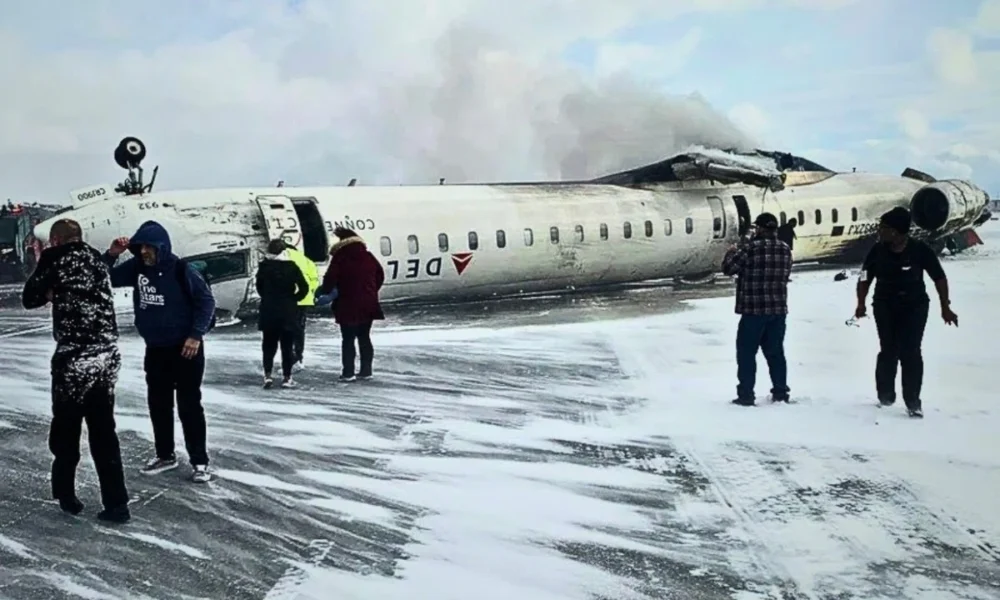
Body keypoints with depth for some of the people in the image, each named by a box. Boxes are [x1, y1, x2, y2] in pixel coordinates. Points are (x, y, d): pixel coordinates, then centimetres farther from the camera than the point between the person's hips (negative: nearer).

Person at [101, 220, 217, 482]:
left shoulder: (182, 270, -17)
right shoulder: (136, 267, -2)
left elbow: (207, 301, -13)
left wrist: (196, 335, -18)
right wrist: (111, 255, -11)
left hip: (185, 348, -6)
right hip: (155, 349, 6)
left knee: (189, 404, -2)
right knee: (158, 404, 13)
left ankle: (199, 462, 6)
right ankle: (165, 455, 27)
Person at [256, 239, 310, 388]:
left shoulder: (264, 267, -3)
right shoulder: (291, 267, -7)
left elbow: (259, 287, 4)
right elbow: (304, 287, -10)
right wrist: (293, 298, 4)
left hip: (268, 311, 1)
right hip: (288, 312, -1)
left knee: (268, 345, 12)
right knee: (287, 345, 6)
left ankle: (267, 375, 2)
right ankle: (286, 377, 6)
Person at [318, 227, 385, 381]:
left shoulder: (340, 258, -10)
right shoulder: (368, 256, 8)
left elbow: (330, 279, -14)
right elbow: (380, 275, 16)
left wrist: (323, 290, 5)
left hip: (348, 306, -5)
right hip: (368, 305, 5)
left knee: (348, 339, 2)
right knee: (365, 337, 13)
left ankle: (348, 372, 0)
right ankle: (366, 371, 14)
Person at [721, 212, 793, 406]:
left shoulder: (750, 247, -12)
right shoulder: (785, 250, 7)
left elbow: (728, 268, -6)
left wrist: (733, 251, 13)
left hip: (753, 309, -5)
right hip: (778, 309, 6)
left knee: (746, 353, 2)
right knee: (775, 352, 15)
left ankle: (746, 395, 0)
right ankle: (780, 392, 18)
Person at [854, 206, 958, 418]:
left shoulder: (920, 250, -14)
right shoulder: (878, 251, -9)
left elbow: (939, 278, -3)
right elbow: (865, 278, -1)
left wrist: (945, 307, -3)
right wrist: (861, 304, -13)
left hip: (915, 307, -1)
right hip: (885, 307, 1)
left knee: (910, 352, -7)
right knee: (889, 351, -3)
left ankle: (913, 401, 2)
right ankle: (885, 395, 17)